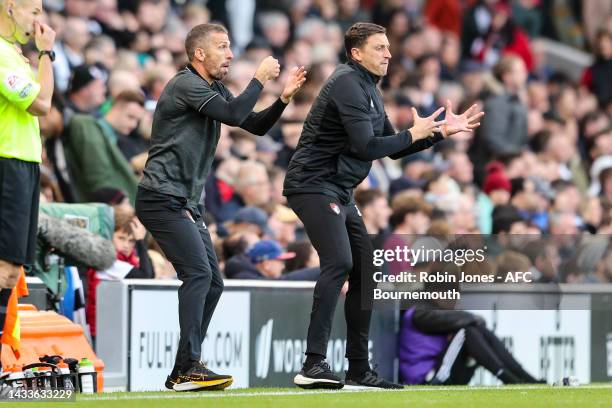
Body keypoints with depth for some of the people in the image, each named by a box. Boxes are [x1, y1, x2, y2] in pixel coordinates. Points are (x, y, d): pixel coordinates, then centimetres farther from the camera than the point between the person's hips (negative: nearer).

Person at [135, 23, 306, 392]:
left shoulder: (216, 90, 17)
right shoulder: (186, 85, -12)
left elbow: (256, 125, 17)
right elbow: (233, 115, -23)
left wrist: (284, 98, 2)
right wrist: (260, 79, -12)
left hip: (186, 204, 10)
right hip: (162, 199, -10)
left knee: (212, 283, 8)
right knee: (199, 274, -19)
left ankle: (182, 372, 11)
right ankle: (189, 368, -22)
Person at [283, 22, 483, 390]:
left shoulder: (369, 89, 17)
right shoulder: (348, 84, -14)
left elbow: (393, 149, 21)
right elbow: (366, 146, -22)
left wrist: (442, 131, 14)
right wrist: (413, 134, -9)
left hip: (340, 193, 11)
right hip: (313, 186, -11)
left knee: (364, 270, 10)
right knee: (339, 262, -25)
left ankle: (359, 369, 17)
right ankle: (314, 365, -30)